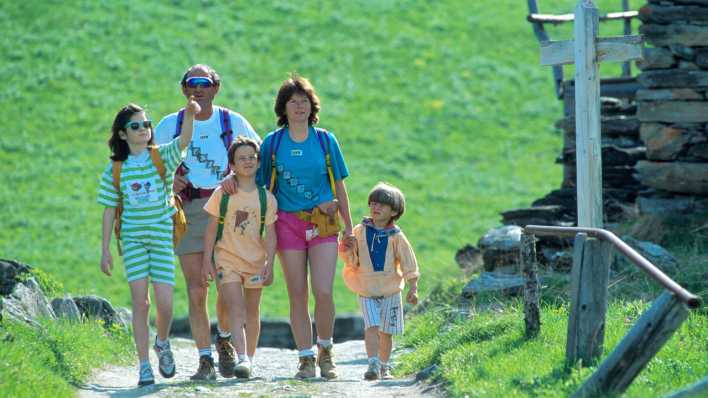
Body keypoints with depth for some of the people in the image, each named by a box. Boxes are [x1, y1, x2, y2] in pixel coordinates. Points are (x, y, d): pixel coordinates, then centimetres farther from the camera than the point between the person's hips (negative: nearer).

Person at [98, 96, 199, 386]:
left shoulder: (163, 156, 0)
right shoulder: (115, 169, 3)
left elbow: (184, 140, -21)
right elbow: (110, 210, 8)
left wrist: (189, 115, -41)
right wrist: (106, 250, 5)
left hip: (162, 235, -1)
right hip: (132, 238, 1)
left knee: (165, 303, -5)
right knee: (140, 302, -6)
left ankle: (162, 343, 28)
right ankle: (144, 367, 0)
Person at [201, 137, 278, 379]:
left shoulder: (266, 198, 0)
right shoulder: (222, 194, -4)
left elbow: (270, 234, 0)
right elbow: (211, 229, -1)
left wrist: (269, 264, -7)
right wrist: (207, 260, -5)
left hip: (255, 260, 2)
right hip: (227, 258, -2)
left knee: (252, 312, 14)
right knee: (236, 310, -15)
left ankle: (250, 357, 28)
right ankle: (242, 358, -26)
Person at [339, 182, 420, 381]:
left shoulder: (396, 236, -3)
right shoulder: (360, 231, 0)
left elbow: (408, 263, 0)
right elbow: (352, 262, 5)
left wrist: (413, 288, -4)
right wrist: (349, 252, -16)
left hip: (390, 290, 0)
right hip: (366, 291, 0)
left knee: (386, 331, 7)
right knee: (371, 326, -15)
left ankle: (384, 366, 20)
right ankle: (373, 364, -20)